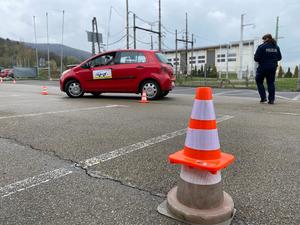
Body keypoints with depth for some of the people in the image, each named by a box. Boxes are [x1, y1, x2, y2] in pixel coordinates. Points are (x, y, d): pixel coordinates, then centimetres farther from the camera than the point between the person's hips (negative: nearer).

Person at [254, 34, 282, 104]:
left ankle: (263, 97, 3)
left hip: (263, 67, -5)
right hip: (273, 67, 5)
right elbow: (279, 58, 11)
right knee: (271, 83, 9)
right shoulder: (276, 47, 7)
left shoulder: (261, 47, -10)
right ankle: (271, 99, 7)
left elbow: (256, 58, -13)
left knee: (259, 82, 11)